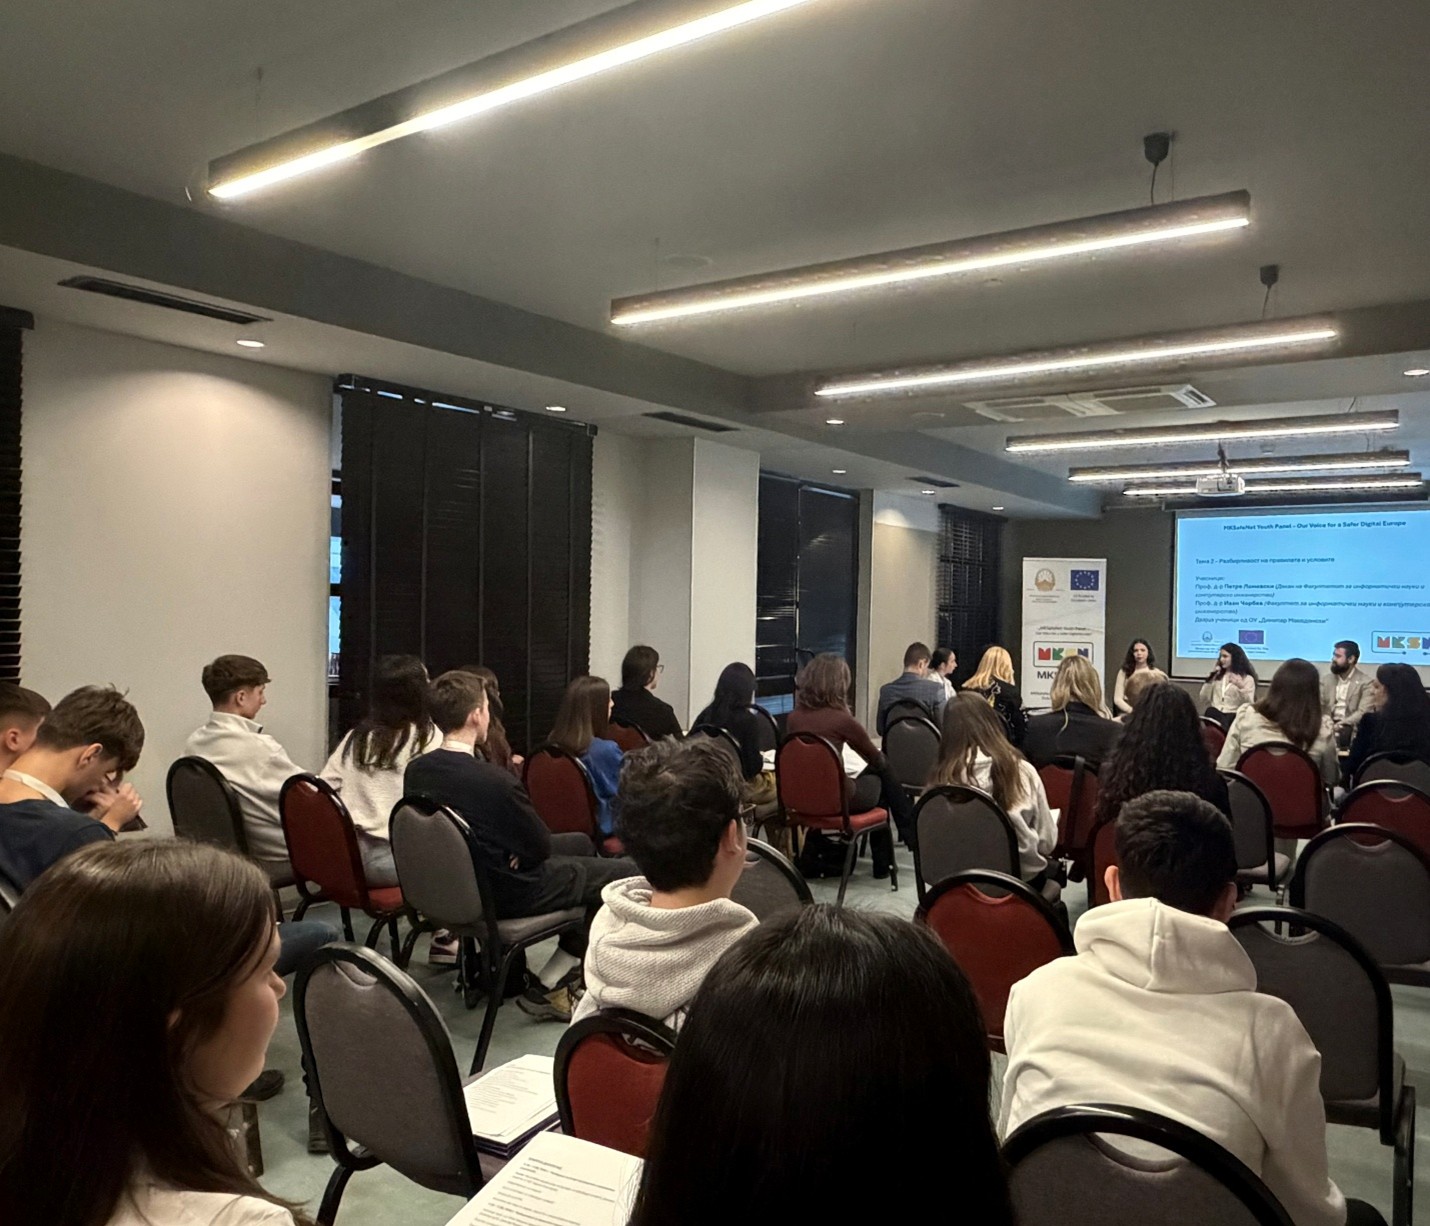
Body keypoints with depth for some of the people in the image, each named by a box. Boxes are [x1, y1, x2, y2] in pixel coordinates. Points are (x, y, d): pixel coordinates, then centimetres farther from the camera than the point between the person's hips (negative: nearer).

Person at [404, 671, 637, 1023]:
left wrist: (510, 850, 0)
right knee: (626, 874, 1)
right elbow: (541, 848, -17)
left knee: (581, 844, 24)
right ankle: (546, 989, 5)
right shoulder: (495, 781, -31)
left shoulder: (415, 770, -8)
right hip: (501, 894, -8)